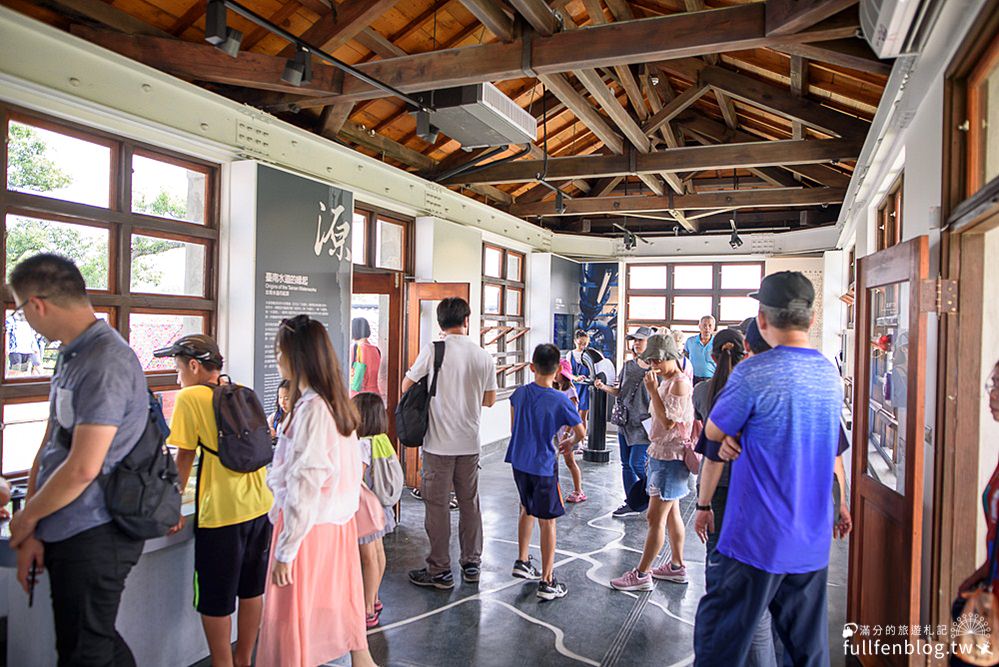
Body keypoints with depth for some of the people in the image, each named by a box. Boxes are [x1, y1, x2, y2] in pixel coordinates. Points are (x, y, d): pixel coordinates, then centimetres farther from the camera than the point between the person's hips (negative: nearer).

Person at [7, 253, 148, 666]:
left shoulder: (106, 362, -21)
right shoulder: (70, 356, 10)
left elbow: (83, 468, -23)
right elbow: (50, 446, 10)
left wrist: (26, 519, -6)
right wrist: (31, 533, 6)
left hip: (94, 537, -9)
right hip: (64, 534, 9)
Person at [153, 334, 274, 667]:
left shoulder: (190, 398, -8)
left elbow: (185, 458, -8)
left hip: (220, 514, -7)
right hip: (259, 505, 7)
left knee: (215, 601, 10)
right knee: (251, 591, 19)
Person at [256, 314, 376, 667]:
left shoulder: (310, 409, -20)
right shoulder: (337, 403, 6)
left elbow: (304, 486, -22)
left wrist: (285, 550, -17)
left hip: (310, 528, -8)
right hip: (338, 522, 8)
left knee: (294, 619, 6)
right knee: (340, 603, 20)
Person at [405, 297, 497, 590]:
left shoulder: (433, 350, -11)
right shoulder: (484, 357, 1)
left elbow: (407, 385, -3)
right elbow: (489, 400, 9)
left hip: (439, 443, -4)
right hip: (470, 443, 4)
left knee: (437, 505, 6)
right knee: (469, 503, 15)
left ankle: (440, 571, 14)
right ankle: (472, 564, 26)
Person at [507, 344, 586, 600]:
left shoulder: (520, 393, -3)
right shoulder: (560, 400, -16)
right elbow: (581, 432, -8)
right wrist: (570, 442, 13)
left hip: (519, 462, 5)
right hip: (543, 466, -5)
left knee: (527, 510, 25)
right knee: (547, 522, 4)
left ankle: (522, 561, 35)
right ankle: (547, 581, 9)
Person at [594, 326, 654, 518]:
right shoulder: (628, 365, 10)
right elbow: (619, 391, 14)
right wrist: (604, 387, -2)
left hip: (644, 423, -6)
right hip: (625, 422, 6)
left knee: (637, 464, -8)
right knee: (626, 464, 11)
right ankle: (632, 503, 23)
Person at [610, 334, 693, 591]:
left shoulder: (680, 383, -18)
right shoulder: (667, 381, 12)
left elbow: (669, 422, -23)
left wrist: (652, 391, -23)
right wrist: (654, 449, 18)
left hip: (670, 457, -10)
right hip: (662, 454, 10)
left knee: (655, 518, -4)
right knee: (671, 513, 18)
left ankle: (641, 574, 3)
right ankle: (677, 566, 29)